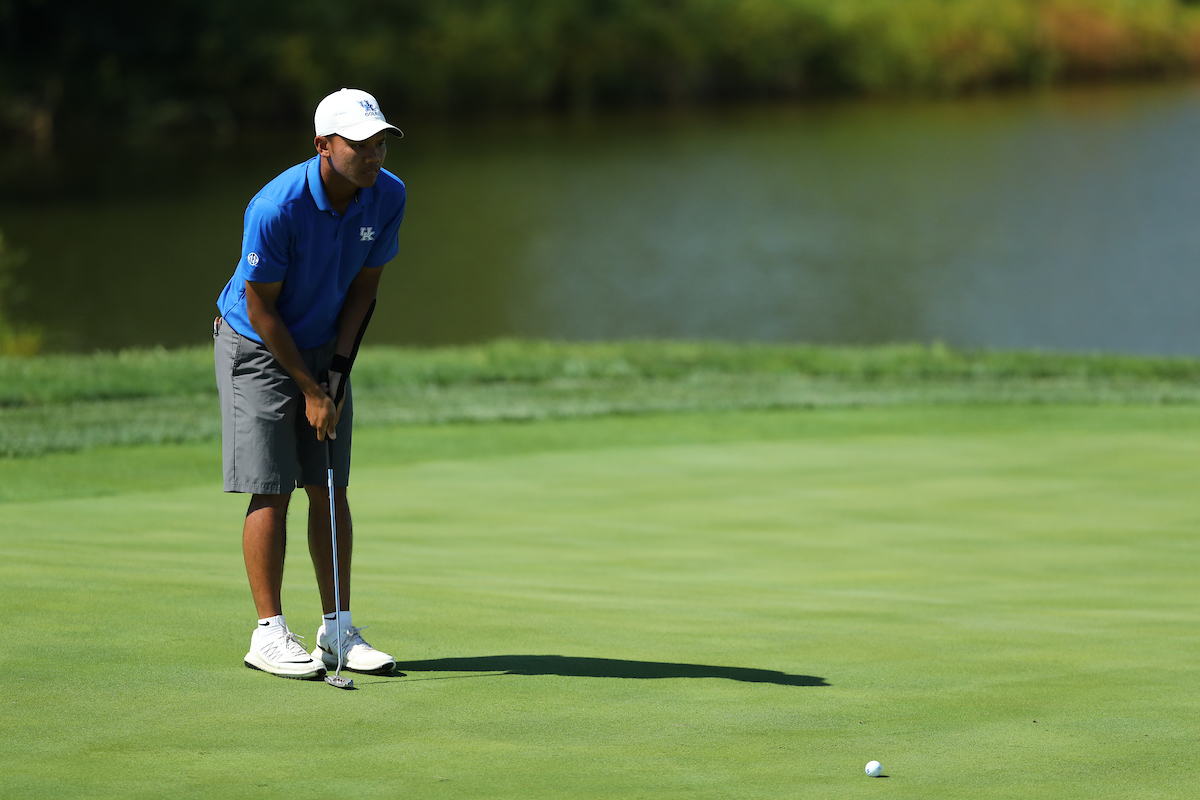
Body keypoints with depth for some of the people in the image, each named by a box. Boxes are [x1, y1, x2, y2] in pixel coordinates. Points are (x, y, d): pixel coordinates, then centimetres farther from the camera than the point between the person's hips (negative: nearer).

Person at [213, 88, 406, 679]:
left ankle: (338, 628, 8)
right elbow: (261, 308, -20)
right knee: (270, 492, -7)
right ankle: (269, 633, -2)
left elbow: (364, 284, 0)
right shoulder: (276, 208, -30)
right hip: (257, 347, -5)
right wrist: (309, 389, -16)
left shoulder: (389, 196, -13)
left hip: (324, 347, 5)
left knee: (331, 490, 4)